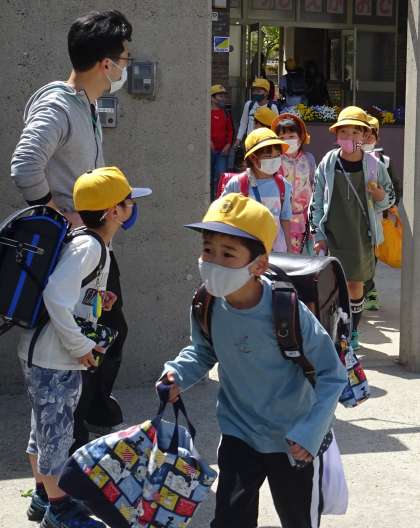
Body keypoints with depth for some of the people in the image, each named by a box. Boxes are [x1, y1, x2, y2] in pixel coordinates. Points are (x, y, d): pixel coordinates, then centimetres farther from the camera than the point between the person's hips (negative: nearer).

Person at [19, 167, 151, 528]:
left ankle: (44, 497, 38)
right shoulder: (88, 246, -22)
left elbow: (70, 292, 15)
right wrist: (80, 346, -23)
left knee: (46, 428, 22)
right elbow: (55, 296, -32)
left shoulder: (91, 244, 9)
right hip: (53, 360, -10)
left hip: (52, 356, 10)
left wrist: (96, 298, 2)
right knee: (56, 432, 5)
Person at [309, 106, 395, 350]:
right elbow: (316, 202, 3)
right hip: (333, 236, 0)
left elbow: (390, 200, 6)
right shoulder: (327, 164, -4)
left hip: (362, 237, 0)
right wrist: (318, 235, 0)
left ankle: (353, 331, 26)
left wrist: (380, 195, -17)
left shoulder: (375, 166, -5)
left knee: (356, 285, 10)